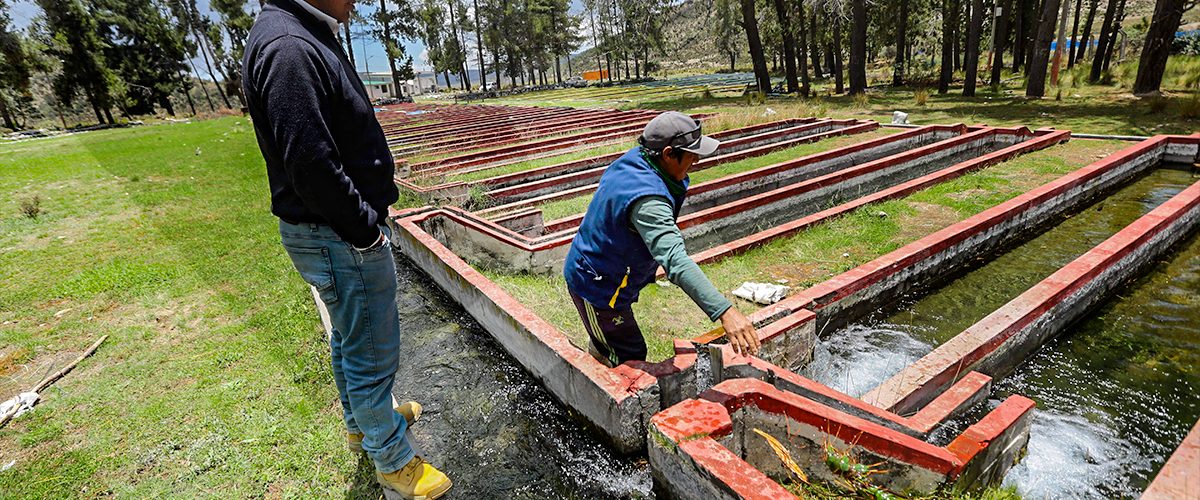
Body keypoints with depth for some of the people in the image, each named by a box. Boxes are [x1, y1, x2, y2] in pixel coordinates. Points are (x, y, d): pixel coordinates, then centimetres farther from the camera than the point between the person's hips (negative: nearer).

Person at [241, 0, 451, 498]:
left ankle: (363, 421, 47)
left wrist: (367, 221, 13)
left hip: (340, 231, 10)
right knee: (372, 354, 5)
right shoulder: (288, 47, -22)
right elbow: (312, 167, -27)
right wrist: (366, 230, -16)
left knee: (348, 338, 25)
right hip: (339, 239, -10)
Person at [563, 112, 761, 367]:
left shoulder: (632, 160, -6)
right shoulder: (647, 200, -36)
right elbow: (675, 261, -48)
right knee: (631, 358, 3)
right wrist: (724, 311, -53)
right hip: (599, 288, -10)